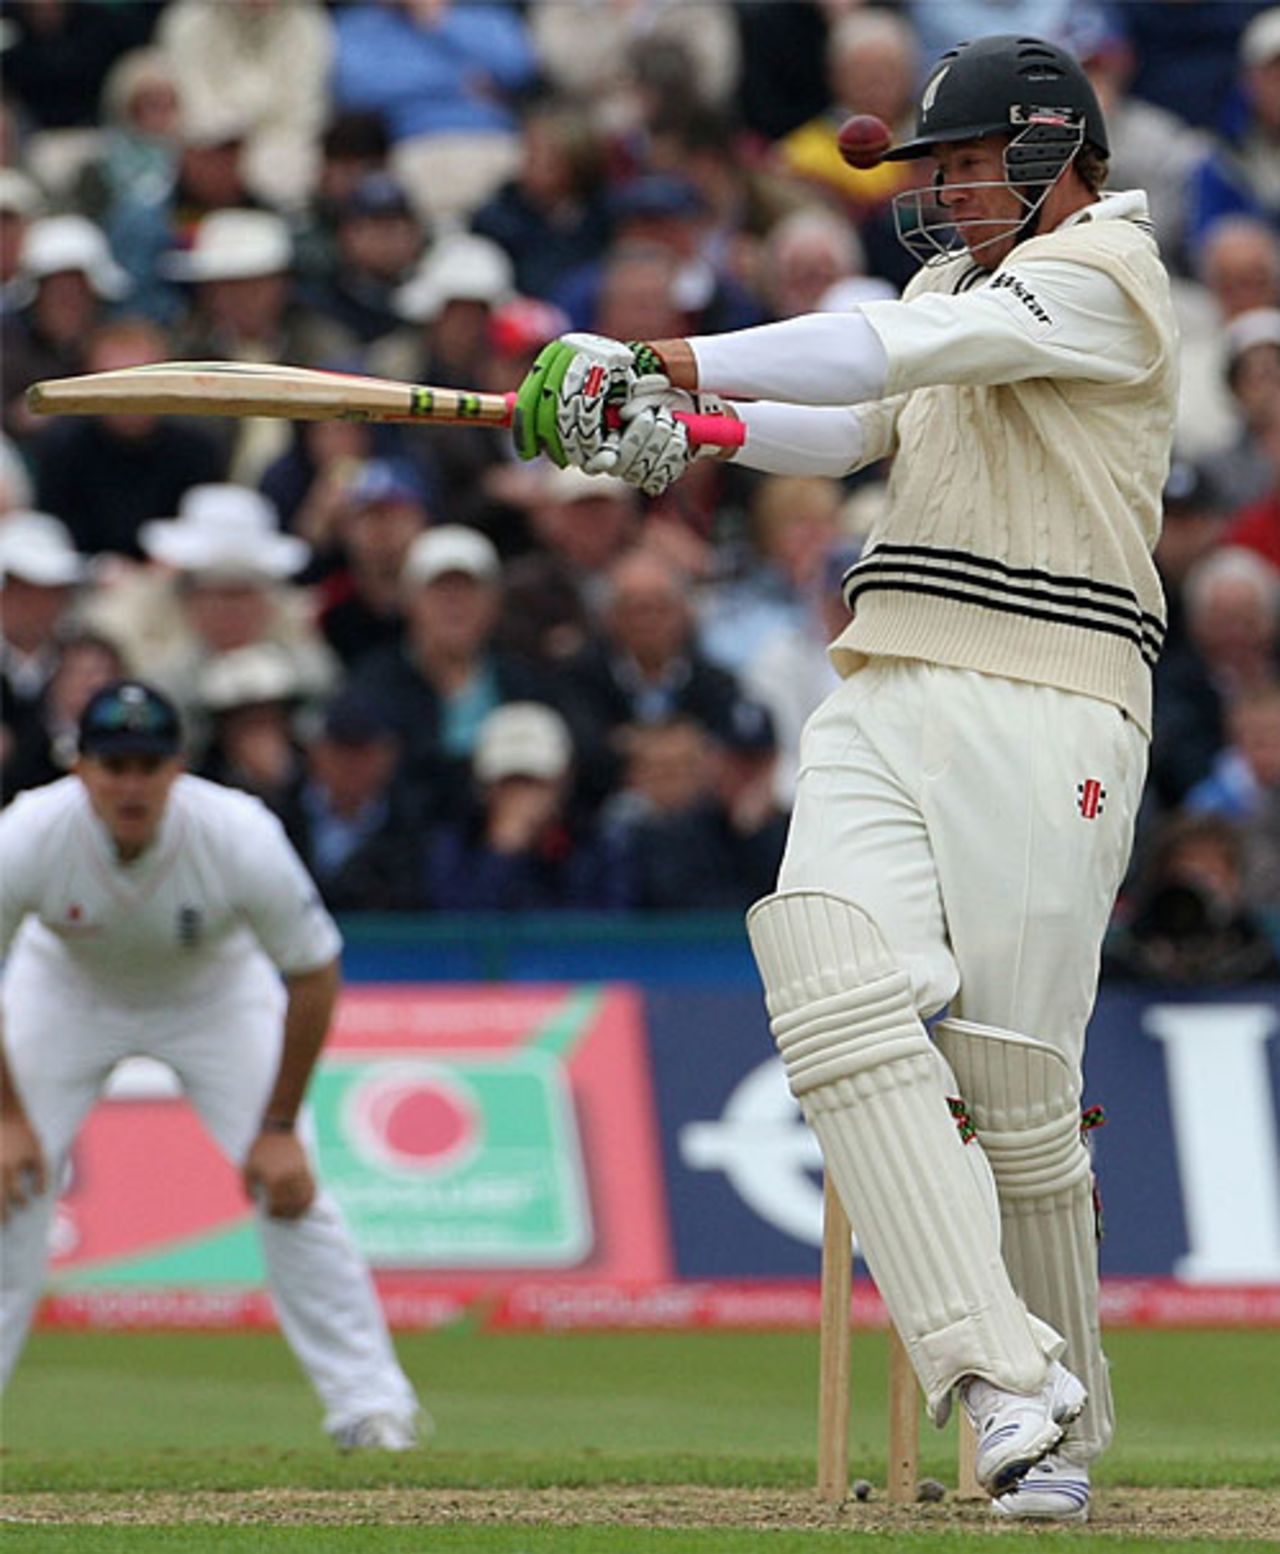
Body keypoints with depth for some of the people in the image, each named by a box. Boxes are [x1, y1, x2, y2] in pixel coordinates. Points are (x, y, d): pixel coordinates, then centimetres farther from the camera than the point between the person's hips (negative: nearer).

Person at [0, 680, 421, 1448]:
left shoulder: (242, 837, -35)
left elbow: (315, 975, -21)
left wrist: (279, 1127, -20)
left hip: (215, 991, -1)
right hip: (66, 988, 1)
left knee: (289, 1187, -14)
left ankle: (372, 1406, -6)